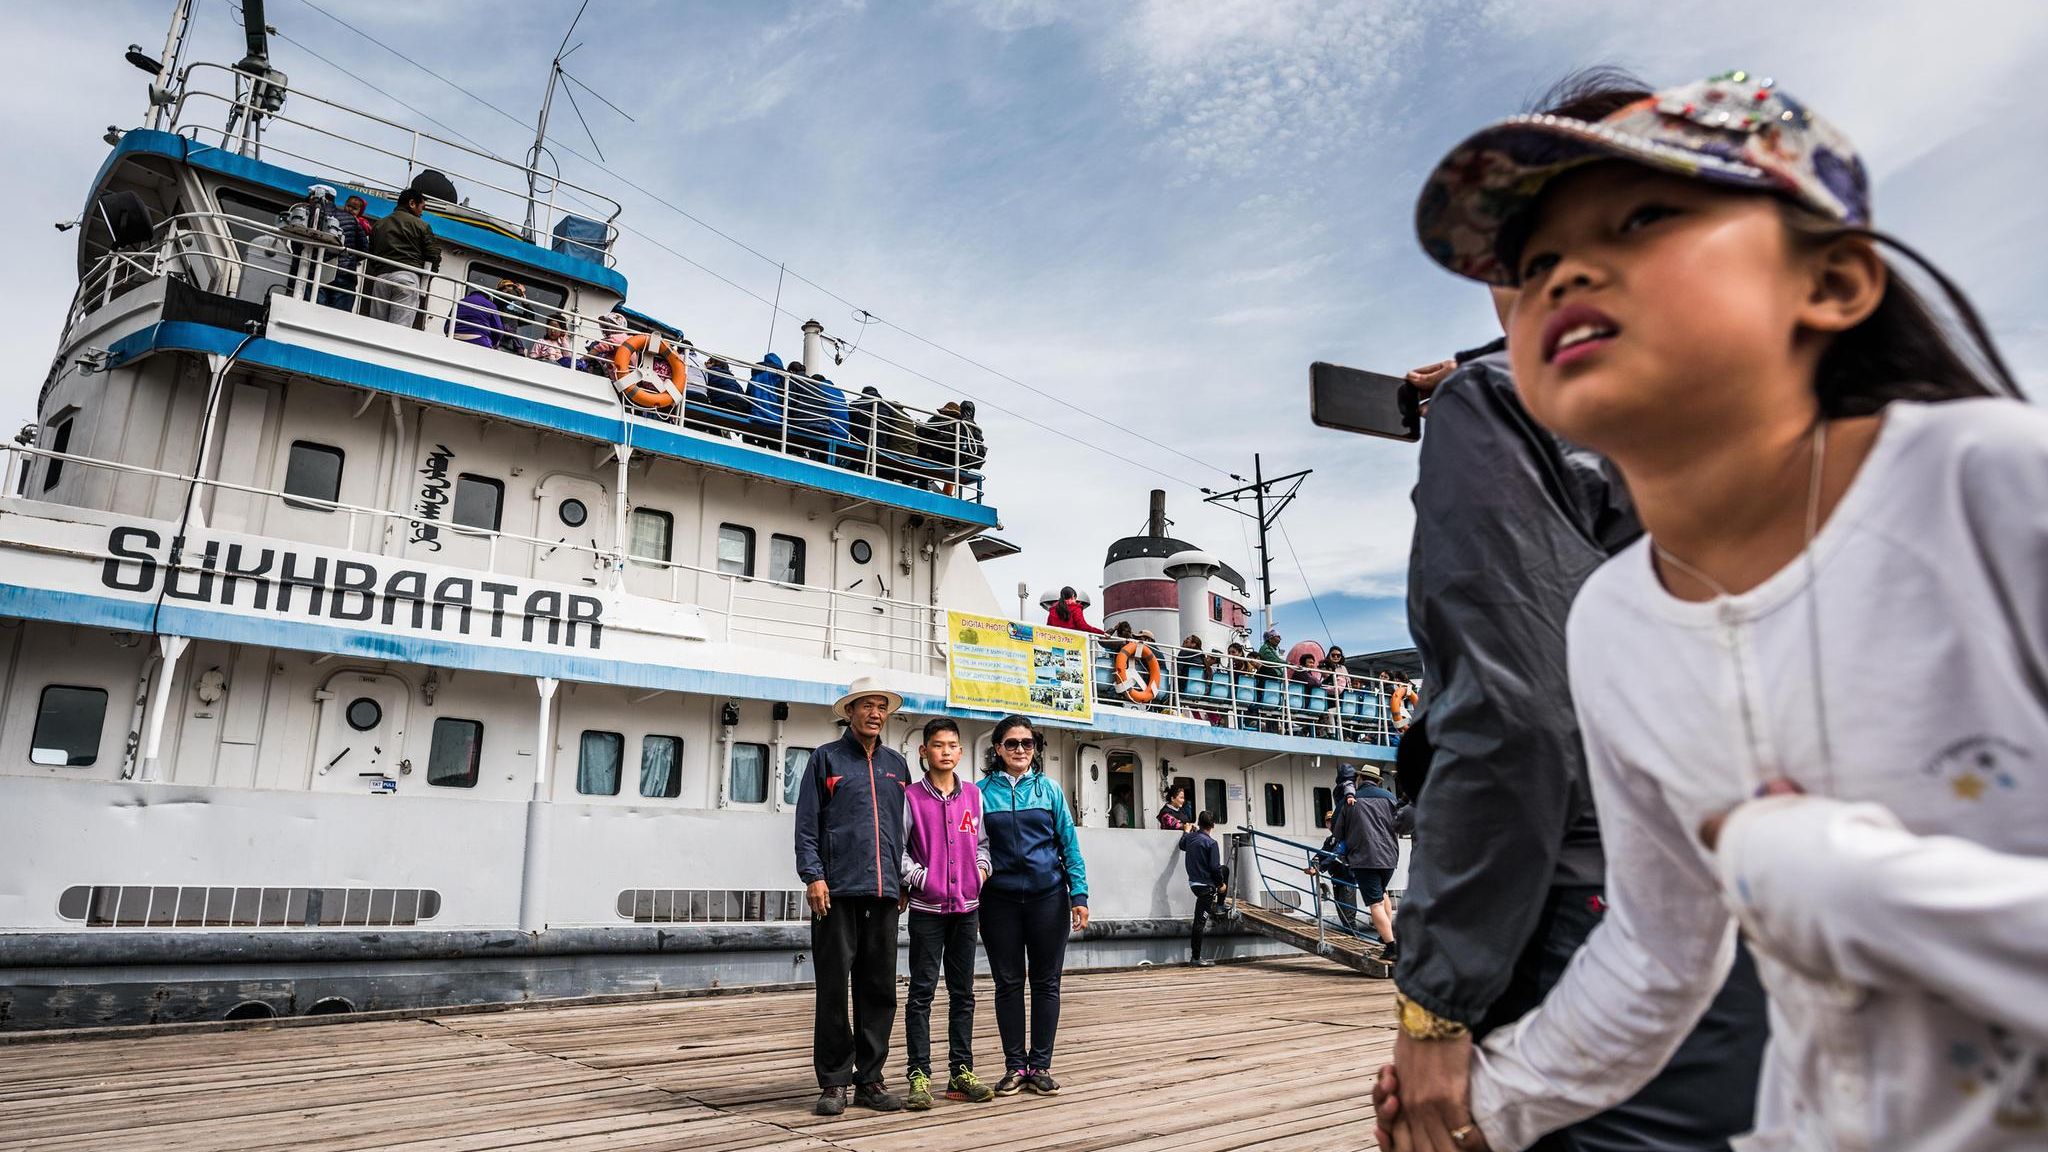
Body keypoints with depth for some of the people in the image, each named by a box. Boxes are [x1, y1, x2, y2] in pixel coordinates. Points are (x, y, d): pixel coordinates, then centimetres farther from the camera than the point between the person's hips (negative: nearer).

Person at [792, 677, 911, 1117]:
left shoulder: (896, 764, 17)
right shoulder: (826, 758, 5)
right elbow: (806, 824, 0)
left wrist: (903, 879, 13)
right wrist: (813, 875, -10)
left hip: (883, 892, 4)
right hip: (837, 891, -4)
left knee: (879, 989, 7)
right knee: (834, 989, 0)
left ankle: (870, 1079, 17)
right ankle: (833, 1082, 10)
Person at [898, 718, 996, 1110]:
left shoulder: (973, 795, 8)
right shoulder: (911, 797, -3)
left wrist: (981, 868, 0)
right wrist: (920, 878, -14)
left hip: (966, 905, 4)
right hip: (927, 907, -4)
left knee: (963, 992, 10)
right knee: (922, 992, 0)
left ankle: (961, 1071, 19)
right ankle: (920, 1076, 7)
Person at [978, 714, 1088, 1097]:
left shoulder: (1049, 789, 3)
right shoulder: (982, 791, 1)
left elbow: (1070, 845, 3)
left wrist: (1079, 895, -4)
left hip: (1048, 897, 1)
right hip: (1000, 900, 0)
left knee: (1046, 982, 6)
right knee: (1008, 983, 7)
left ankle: (1041, 1065, 16)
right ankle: (1015, 1066, 17)